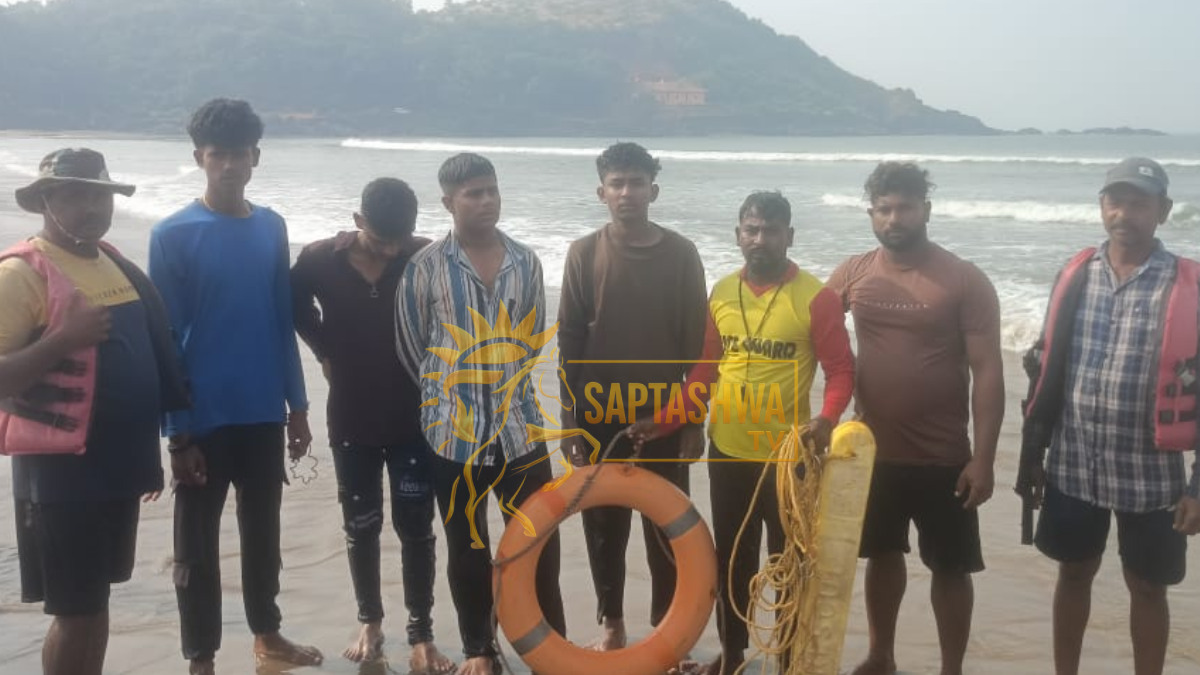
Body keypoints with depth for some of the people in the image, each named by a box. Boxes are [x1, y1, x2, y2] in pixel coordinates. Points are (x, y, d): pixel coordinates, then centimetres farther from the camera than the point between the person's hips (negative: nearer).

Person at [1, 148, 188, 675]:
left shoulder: (113, 261, 10)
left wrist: (149, 452, 19)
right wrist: (64, 338, -29)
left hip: (117, 465, 7)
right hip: (60, 473, -7)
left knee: (97, 600, 17)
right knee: (75, 611, 1)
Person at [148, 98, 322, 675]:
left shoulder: (272, 228, 4)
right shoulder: (172, 235, -10)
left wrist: (297, 405, 9)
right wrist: (177, 431, -11)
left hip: (263, 412, 4)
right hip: (203, 417, -4)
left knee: (263, 528, 17)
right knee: (197, 541, 7)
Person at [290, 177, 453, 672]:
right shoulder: (320, 260, -10)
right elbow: (296, 307, 11)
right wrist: (325, 352, 3)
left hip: (416, 418, -1)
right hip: (351, 419, 1)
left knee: (415, 528, 4)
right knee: (360, 526, 13)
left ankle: (421, 635, 16)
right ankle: (370, 621, 31)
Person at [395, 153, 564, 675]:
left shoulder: (525, 261, 4)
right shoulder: (426, 266, -5)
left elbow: (535, 337, 11)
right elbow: (410, 347, 0)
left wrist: (505, 383, 7)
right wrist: (448, 394, 6)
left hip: (520, 426, 2)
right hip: (455, 431, -2)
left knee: (539, 540, 6)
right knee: (468, 546, 10)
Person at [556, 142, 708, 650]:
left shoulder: (681, 254, -2)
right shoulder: (584, 254, -2)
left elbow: (696, 342, 0)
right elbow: (569, 343, -1)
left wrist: (695, 419, -2)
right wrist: (570, 423, -3)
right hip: (601, 418, 1)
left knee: (666, 530, 6)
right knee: (604, 528, 10)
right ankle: (612, 626, 27)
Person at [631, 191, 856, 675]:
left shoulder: (815, 297, -10)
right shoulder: (721, 293, 4)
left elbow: (841, 370, -10)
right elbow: (705, 370, 10)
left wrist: (825, 421, -29)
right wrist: (666, 420, 1)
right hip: (727, 453, 5)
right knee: (731, 560, 17)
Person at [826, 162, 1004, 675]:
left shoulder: (965, 281, -11)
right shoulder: (852, 274, -1)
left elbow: (988, 372, -12)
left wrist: (983, 459, -16)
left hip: (942, 457, -3)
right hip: (873, 449, 4)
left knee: (949, 568, 7)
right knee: (883, 555, 19)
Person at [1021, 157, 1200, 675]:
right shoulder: (1074, 276, 1)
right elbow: (1046, 370, 7)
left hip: (1150, 473, -3)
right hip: (1073, 465, 3)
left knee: (1147, 587, 12)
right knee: (1074, 573, 17)